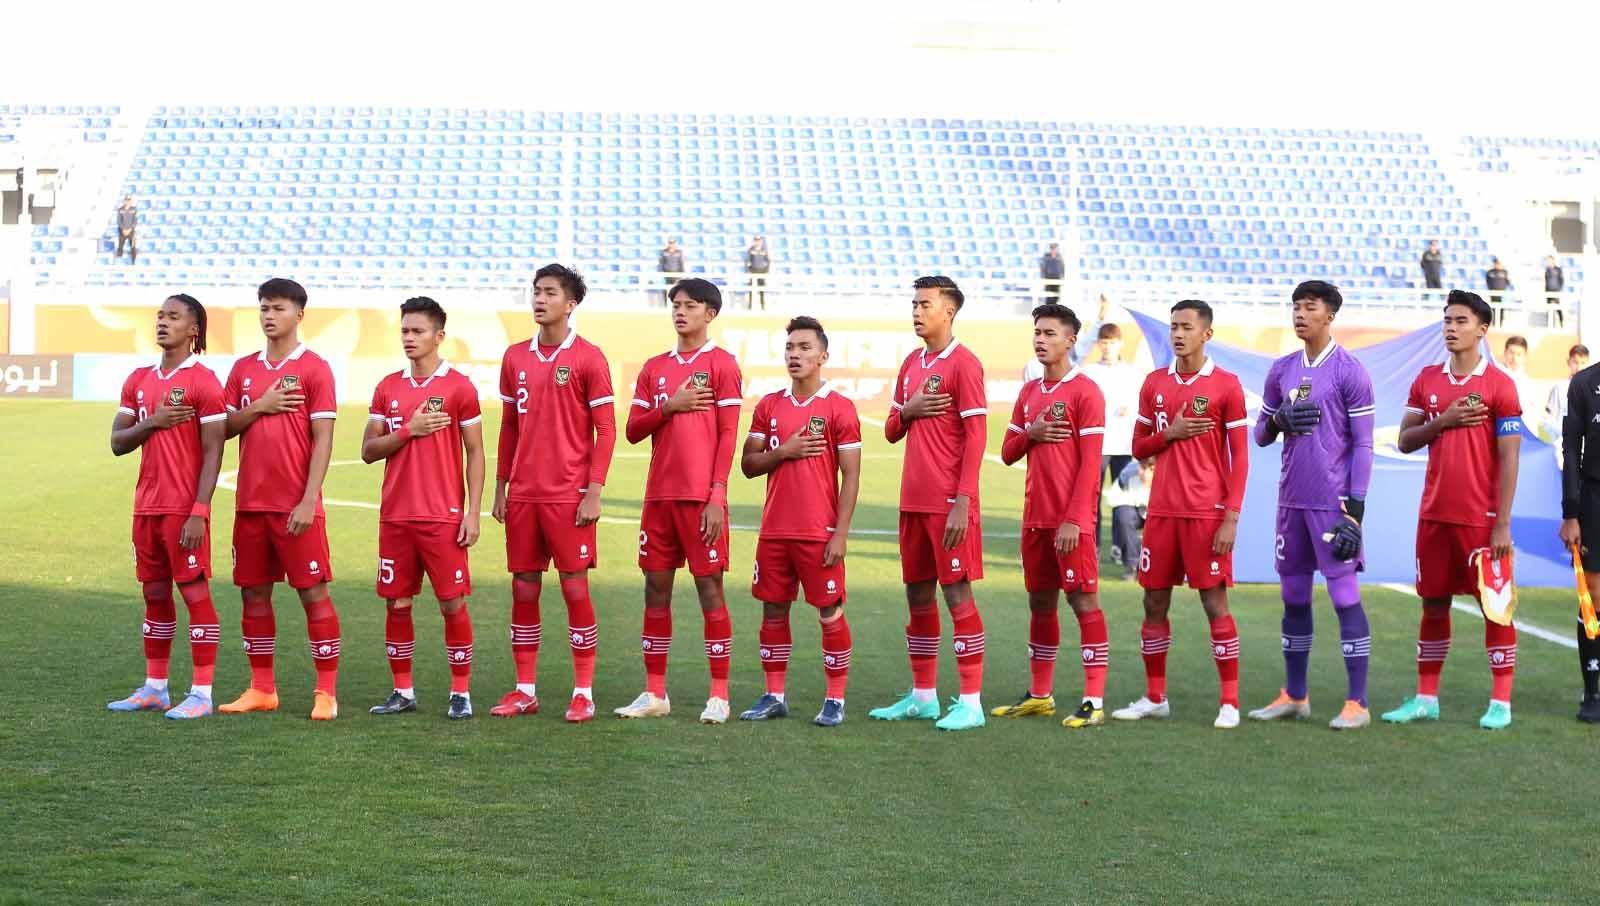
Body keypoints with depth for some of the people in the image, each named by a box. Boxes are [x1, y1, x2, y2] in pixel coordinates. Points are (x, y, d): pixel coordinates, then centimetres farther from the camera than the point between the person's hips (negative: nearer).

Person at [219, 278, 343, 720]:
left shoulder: (314, 368, -4)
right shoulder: (244, 368, 12)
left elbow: (323, 441, -8)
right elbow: (225, 427, 11)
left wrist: (309, 501, -15)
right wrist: (258, 407, -8)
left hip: (296, 506, -5)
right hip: (250, 502, 6)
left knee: (313, 592, -3)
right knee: (253, 592, 8)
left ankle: (327, 692, 2)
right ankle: (262, 688, 18)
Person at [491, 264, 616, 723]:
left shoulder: (588, 358, -5)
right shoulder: (516, 357, 11)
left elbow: (606, 430, -6)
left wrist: (594, 491, -12)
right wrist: (500, 488, 13)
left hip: (570, 496, -5)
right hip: (522, 495, 5)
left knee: (574, 587, -1)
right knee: (523, 589, 7)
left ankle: (584, 693, 6)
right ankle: (525, 690, 16)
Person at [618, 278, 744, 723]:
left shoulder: (722, 364, -2)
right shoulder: (655, 368, 14)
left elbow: (727, 436, -7)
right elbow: (633, 430, 10)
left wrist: (717, 497, -14)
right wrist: (669, 406, -7)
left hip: (701, 497, -5)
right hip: (659, 494, 5)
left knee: (709, 586, -3)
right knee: (656, 586, 7)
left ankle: (719, 695, 3)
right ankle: (654, 693, 13)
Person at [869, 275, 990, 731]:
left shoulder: (963, 364, -8)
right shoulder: (911, 364, 15)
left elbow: (976, 437, -13)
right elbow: (891, 432, 20)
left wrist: (963, 503, -18)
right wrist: (907, 410, -3)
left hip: (949, 503, -8)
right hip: (913, 501, 8)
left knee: (957, 594, -6)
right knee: (918, 595, 11)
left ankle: (971, 702, -2)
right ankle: (923, 696, 19)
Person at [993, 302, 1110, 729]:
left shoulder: (1085, 392, -7)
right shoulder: (1029, 393, 15)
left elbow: (1090, 464, -12)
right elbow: (1008, 454, 17)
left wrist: (1073, 520, -18)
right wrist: (1031, 433, -5)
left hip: (1071, 521, -7)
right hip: (1035, 517, 7)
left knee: (1083, 600, -6)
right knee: (1040, 602, 12)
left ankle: (1094, 701, -6)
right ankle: (1039, 695, 21)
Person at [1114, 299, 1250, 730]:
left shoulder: (1226, 385, -4)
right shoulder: (1155, 383, 10)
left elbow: (1240, 457, -5)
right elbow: (1139, 448, 15)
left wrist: (1231, 517, -12)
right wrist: (1170, 434, -6)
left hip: (1207, 514, -5)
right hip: (1163, 511, 5)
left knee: (1215, 602, -4)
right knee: (1154, 602, 8)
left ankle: (1230, 702, 3)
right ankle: (1155, 698, 19)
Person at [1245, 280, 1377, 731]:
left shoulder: (1350, 372, -5)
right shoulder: (1282, 370, 12)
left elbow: (1362, 445, -7)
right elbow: (1261, 436, 16)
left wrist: (1355, 508, -13)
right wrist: (1278, 419, -7)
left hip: (1332, 502, -6)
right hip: (1292, 499, 6)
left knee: (1345, 595, -6)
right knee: (1293, 596, 11)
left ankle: (1357, 703, -3)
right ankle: (1294, 696, 20)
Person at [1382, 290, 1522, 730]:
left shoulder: (1499, 385, -6)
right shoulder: (1426, 380, 9)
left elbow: (1508, 458, -9)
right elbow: (1405, 441, 9)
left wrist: (1503, 524, -13)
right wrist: (1443, 420, -10)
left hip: (1481, 518, -5)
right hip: (1434, 513, 5)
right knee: (1433, 602, 11)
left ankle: (1501, 702, 6)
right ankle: (1426, 698, 18)